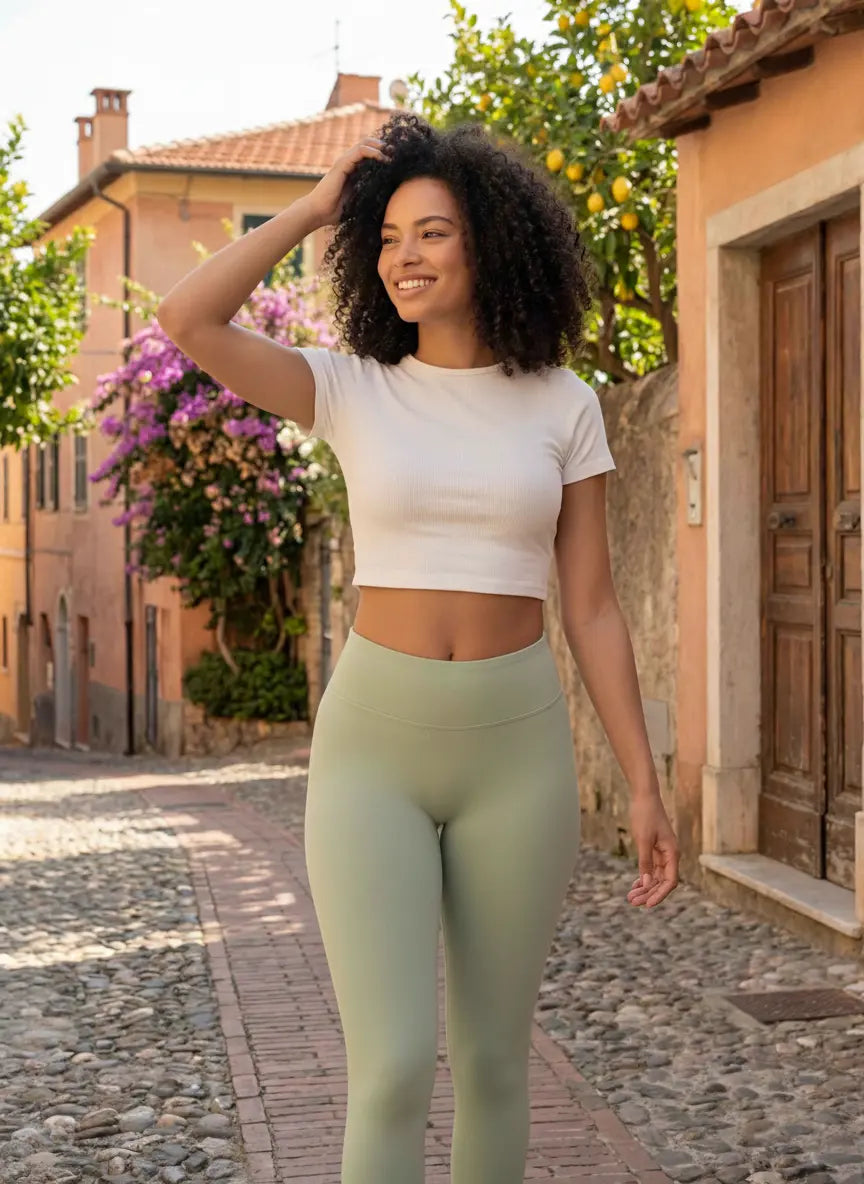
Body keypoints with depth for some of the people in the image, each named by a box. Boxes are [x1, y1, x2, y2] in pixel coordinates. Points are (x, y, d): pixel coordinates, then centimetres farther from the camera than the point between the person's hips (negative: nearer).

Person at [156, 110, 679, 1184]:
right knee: (394, 1066, -10)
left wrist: (644, 786, -1)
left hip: (514, 746, 1)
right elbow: (186, 321, -14)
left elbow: (591, 608, 3)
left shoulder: (563, 406, 2)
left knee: (493, 1053, 10)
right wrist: (318, 206, -5)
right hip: (373, 744, -1)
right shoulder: (350, 389, 1)